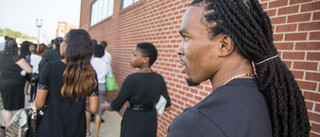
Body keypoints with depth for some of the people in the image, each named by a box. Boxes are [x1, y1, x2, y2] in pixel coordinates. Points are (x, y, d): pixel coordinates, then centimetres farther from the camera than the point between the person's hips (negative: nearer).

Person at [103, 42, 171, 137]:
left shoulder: (132, 79, -20)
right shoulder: (159, 79, -4)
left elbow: (116, 106, -13)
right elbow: (167, 106, 2)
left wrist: (102, 106, 7)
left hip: (133, 123, -5)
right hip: (151, 122, 5)